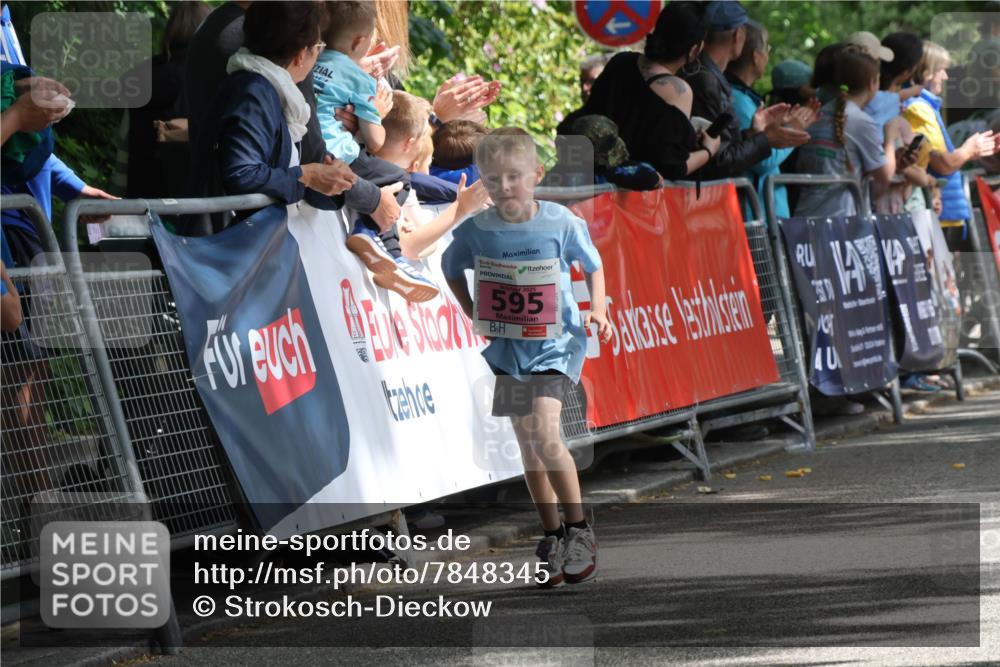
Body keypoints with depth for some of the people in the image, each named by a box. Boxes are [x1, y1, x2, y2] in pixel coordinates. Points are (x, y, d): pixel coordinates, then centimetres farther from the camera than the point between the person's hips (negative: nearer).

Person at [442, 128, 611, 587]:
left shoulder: (561, 222, -10)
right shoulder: (476, 231, -5)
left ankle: (579, 529, -6)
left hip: (556, 341, -4)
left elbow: (593, 265, 6)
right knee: (528, 445, 9)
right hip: (508, 346, 4)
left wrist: (598, 312, -7)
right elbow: (451, 268, 14)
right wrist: (472, 313, 3)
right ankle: (552, 537, 21)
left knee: (545, 434, -19)